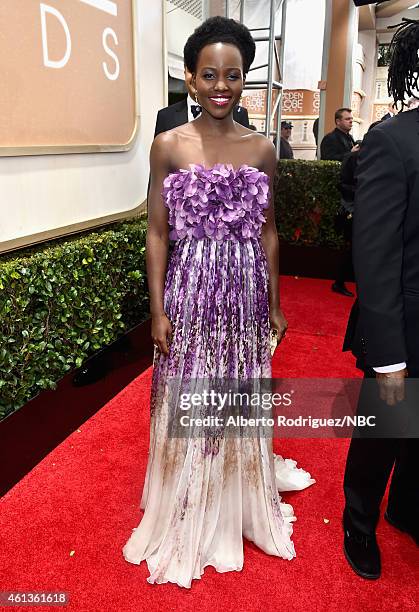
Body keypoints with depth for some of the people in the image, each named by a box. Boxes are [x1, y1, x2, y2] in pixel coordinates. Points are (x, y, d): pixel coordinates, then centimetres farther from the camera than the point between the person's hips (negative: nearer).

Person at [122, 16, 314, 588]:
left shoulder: (262, 149, 4)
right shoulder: (168, 145, -3)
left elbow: (267, 231, 8)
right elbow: (158, 232, -3)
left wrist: (274, 303, 9)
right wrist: (158, 310, -7)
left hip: (246, 292, 2)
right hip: (190, 291, -2)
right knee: (187, 405, 9)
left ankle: (240, 506, 39)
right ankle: (188, 519, 33)